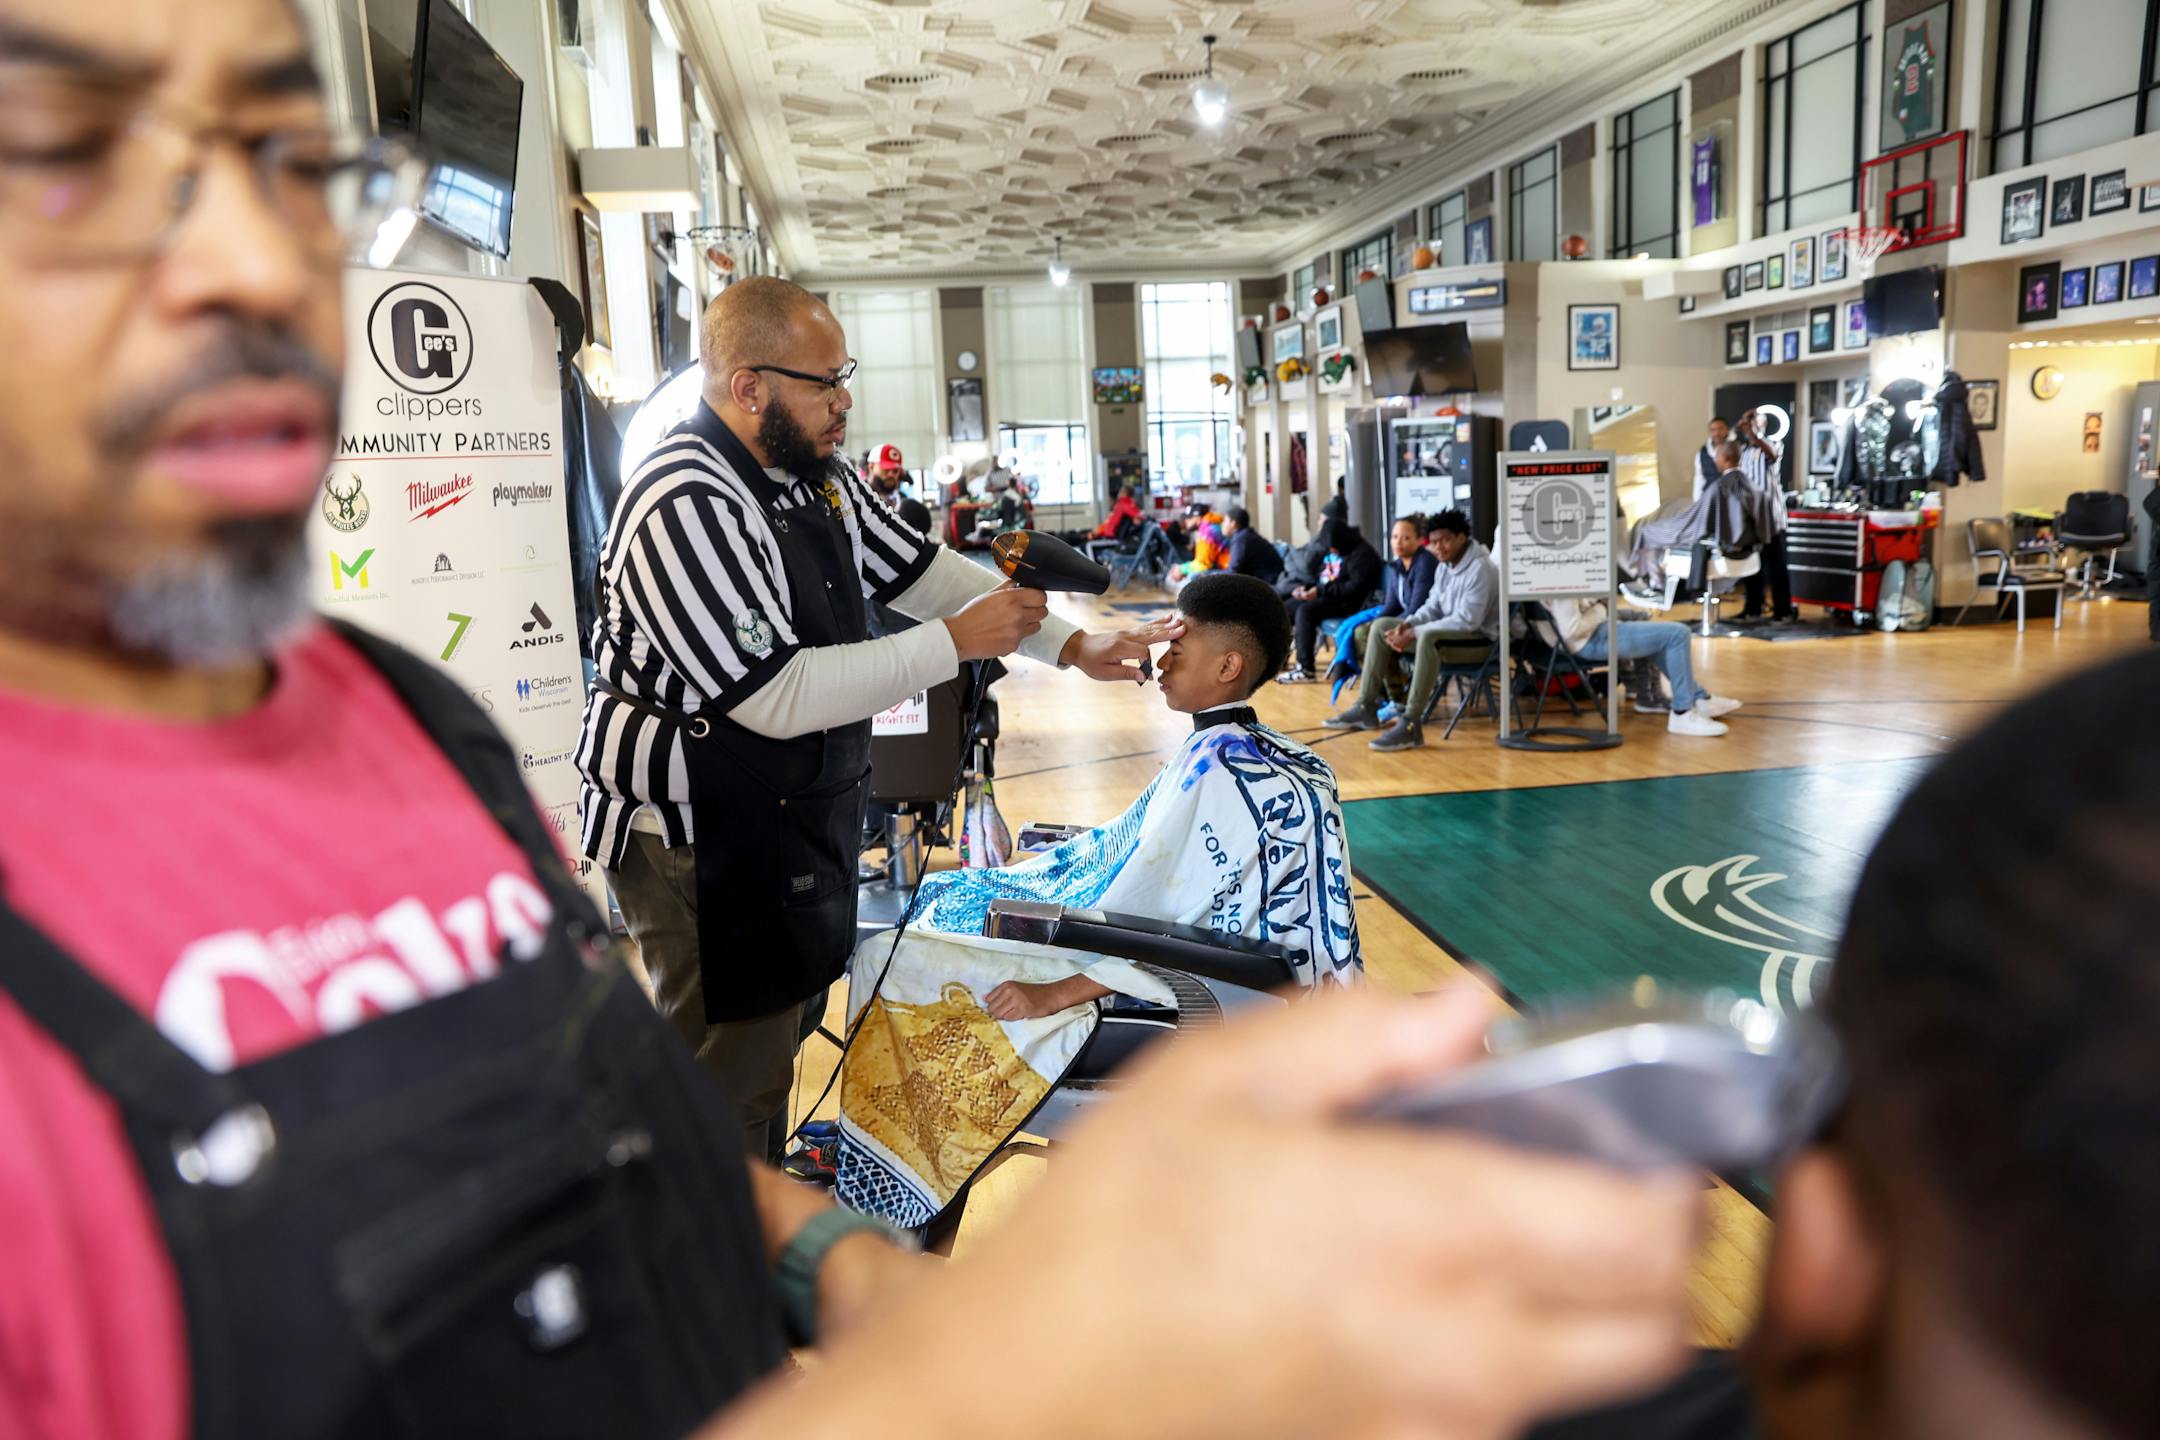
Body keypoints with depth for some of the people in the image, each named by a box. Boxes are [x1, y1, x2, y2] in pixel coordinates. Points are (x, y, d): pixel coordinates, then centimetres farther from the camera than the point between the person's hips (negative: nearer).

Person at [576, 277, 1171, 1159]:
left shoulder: (818, 477, 5)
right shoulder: (686, 505, -25)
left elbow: (921, 571, 11)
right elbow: (780, 697, -29)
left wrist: (1070, 645, 3)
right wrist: (953, 643, -24)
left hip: (793, 816, 10)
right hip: (699, 845, -9)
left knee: (777, 1040, 22)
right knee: (729, 1092, 2)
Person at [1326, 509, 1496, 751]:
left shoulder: (1480, 569, -20)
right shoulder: (1444, 567, 8)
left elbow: (1467, 620, -27)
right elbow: (1432, 607, 13)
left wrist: (1414, 633, -26)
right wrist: (1408, 624, -10)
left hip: (1479, 639, -9)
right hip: (1448, 633, 10)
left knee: (1428, 637, -40)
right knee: (1381, 628, 5)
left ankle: (1410, 724, -42)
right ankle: (1366, 707, 4)